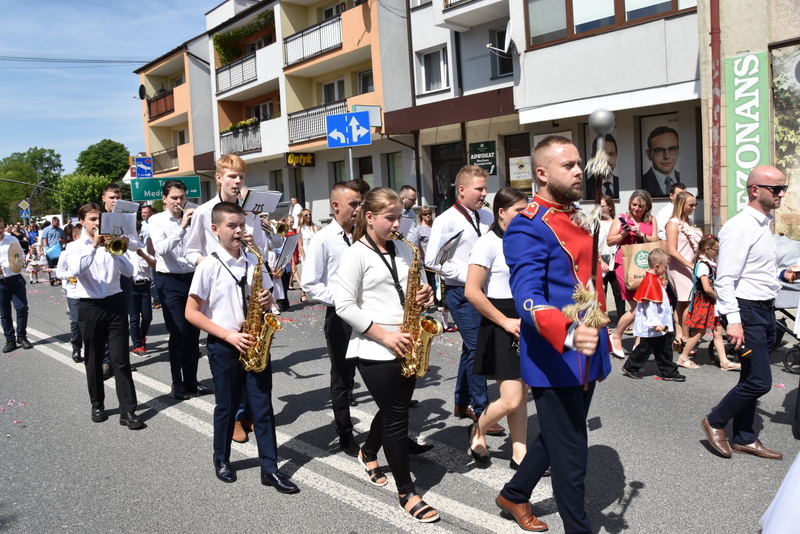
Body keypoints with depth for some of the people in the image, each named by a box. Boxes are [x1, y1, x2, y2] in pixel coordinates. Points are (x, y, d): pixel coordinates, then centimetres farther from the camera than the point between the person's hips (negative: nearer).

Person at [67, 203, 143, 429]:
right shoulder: (77, 247, 3)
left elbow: (128, 271, -4)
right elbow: (75, 270, -18)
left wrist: (112, 249, -13)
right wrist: (94, 245, -18)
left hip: (115, 303, 0)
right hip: (90, 307, 0)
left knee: (121, 359, -2)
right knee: (93, 360, 11)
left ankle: (128, 411, 0)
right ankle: (97, 405, 28)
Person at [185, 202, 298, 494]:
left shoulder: (253, 261, 4)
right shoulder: (209, 267, -8)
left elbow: (268, 295, 14)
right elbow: (191, 312, -8)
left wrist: (267, 300, -12)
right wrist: (228, 336, -16)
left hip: (255, 343, 3)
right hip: (224, 347, -3)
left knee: (263, 406, 4)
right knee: (227, 406, 11)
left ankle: (270, 468, 13)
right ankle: (222, 460, 33)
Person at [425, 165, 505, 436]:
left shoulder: (486, 216, 9)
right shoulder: (446, 221, -10)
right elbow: (431, 260, -13)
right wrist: (466, 274, -17)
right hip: (461, 293, -7)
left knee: (471, 346, 15)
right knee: (477, 348, -6)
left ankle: (462, 403, 30)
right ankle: (481, 412, 6)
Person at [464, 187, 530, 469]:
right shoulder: (488, 243, -13)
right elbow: (472, 292, -19)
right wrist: (505, 322, -17)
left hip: (524, 322, 8)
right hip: (500, 326, -7)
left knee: (522, 394, 10)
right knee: (511, 400, -7)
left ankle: (519, 454, 20)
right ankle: (477, 431, 19)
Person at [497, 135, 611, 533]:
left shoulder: (578, 218, 12)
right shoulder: (528, 228, -17)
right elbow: (528, 298, -28)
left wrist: (600, 338, 23)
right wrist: (568, 334, -44)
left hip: (585, 357, 10)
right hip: (555, 361, -9)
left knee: (556, 438, 23)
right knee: (571, 454, 3)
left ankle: (513, 495, 43)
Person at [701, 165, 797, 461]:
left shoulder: (763, 225, 13)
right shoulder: (740, 227, -16)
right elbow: (725, 279, -21)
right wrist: (733, 320, -26)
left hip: (765, 310, 9)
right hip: (748, 311, -9)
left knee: (752, 379, 15)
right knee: (760, 381, -8)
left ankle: (745, 439, 26)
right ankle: (715, 422, 12)